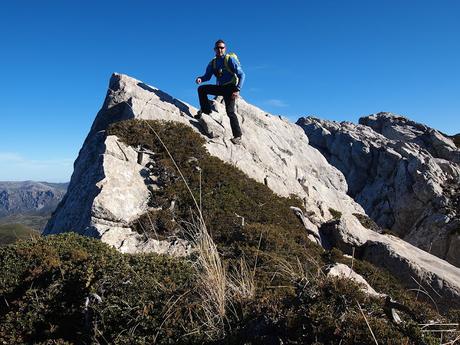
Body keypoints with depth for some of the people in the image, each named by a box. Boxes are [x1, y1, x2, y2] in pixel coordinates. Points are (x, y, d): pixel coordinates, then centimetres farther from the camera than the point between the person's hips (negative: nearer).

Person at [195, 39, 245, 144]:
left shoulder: (230, 59, -11)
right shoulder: (213, 63, 6)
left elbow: (241, 74, -15)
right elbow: (207, 76, 12)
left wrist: (237, 90, -24)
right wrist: (201, 78, -13)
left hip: (230, 88, -6)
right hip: (220, 87, 6)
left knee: (230, 111, -16)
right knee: (201, 89, -5)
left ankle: (237, 136, -11)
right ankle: (205, 111, 4)